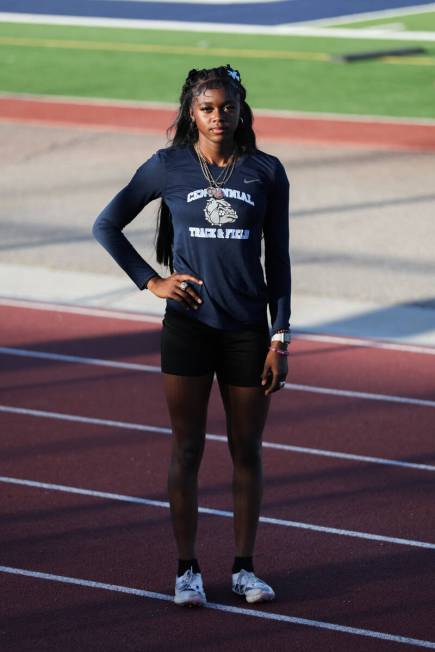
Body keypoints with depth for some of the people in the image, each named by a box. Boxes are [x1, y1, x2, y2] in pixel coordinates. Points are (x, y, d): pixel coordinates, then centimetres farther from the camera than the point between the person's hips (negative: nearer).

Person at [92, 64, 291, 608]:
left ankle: (243, 567, 18)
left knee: (247, 450, 7)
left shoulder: (266, 172, 2)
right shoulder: (167, 167, 0)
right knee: (187, 449, 3)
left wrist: (280, 339, 0)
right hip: (188, 323, -1)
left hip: (248, 329, 1)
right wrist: (152, 281, -1)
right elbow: (106, 226, 8)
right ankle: (187, 568, 12)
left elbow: (278, 259, 5)